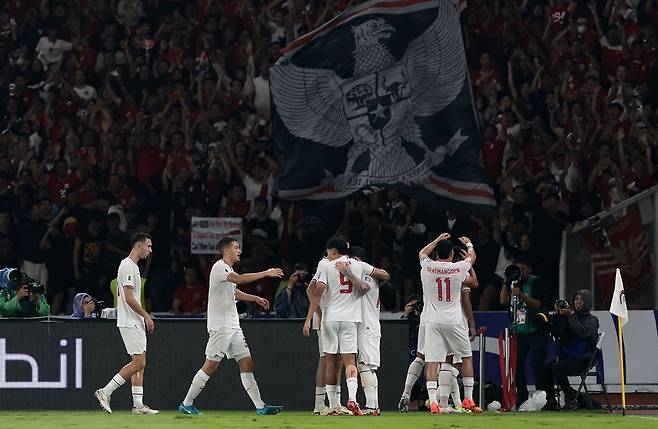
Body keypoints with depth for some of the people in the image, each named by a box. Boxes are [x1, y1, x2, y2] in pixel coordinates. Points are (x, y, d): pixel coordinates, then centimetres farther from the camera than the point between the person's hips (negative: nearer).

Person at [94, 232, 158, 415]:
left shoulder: (133, 266, 18)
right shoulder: (127, 266, -14)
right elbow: (129, 298, -21)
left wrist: (144, 318, 20)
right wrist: (146, 316, -16)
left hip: (136, 322, 10)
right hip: (129, 323, -10)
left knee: (140, 363, 7)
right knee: (138, 363, -12)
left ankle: (138, 405, 6)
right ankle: (105, 392, -7)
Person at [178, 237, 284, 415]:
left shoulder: (228, 270, 17)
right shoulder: (219, 267, -12)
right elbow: (240, 279, -27)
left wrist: (256, 298, 28)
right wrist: (266, 273, -23)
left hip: (233, 325, 9)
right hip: (219, 326, -9)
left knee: (247, 364, 2)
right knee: (211, 366, -6)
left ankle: (260, 407, -1)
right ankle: (186, 404, 3)